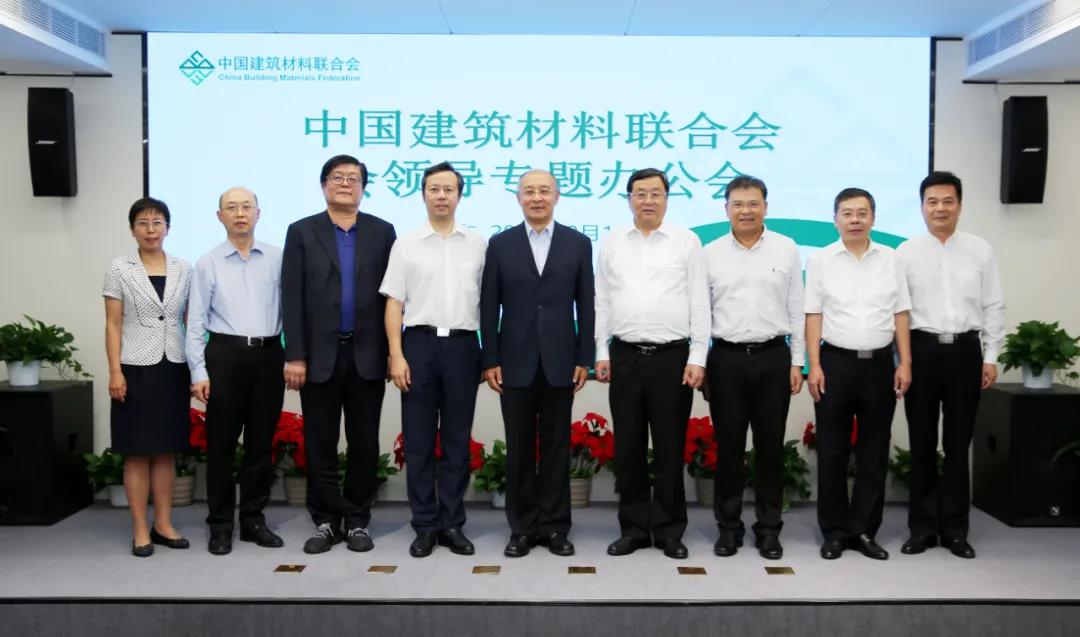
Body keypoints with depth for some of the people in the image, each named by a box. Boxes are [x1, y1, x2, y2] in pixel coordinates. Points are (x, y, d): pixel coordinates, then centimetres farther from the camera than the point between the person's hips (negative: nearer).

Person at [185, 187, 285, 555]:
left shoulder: (276, 259, 5)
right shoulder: (208, 264, 3)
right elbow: (196, 322, 2)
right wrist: (198, 373, -5)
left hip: (268, 355, 1)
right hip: (225, 354, -1)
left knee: (261, 442, 9)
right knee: (221, 443, 5)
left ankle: (253, 520, 22)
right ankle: (220, 524, 17)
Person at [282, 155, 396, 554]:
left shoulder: (382, 232, 6)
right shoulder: (302, 232, 4)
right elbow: (291, 298, -2)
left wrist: (393, 352, -1)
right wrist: (295, 356, -8)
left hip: (368, 356, 1)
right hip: (320, 355, 0)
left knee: (364, 444, 7)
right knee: (320, 445, 6)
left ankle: (357, 521, 19)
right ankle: (326, 521, 18)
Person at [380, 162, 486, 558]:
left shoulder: (478, 245, 7)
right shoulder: (406, 244, 4)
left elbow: (488, 301, 7)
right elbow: (394, 304, 2)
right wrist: (396, 355, -7)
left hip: (463, 346, 1)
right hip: (420, 344, 0)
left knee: (457, 442, 7)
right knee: (418, 442, 4)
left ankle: (452, 524, 17)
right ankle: (425, 526, 15)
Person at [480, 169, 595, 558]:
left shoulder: (578, 243, 5)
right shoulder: (500, 244, 4)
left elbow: (585, 306, 4)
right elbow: (489, 306, 2)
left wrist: (584, 358, -2)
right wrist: (489, 360, -3)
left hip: (559, 361, 0)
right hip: (515, 362, 0)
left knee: (556, 447, 7)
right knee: (520, 449, 6)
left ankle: (554, 526, 17)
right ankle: (522, 527, 17)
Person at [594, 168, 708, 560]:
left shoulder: (687, 241, 2)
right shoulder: (611, 243, 9)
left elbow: (699, 304, 0)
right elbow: (602, 302, 10)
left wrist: (697, 358, -6)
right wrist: (601, 353, 4)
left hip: (672, 356, -2)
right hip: (625, 356, 2)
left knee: (670, 449, 5)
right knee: (628, 448, 7)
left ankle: (669, 530, 17)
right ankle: (634, 527, 19)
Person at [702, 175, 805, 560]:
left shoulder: (786, 250, 4)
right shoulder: (711, 254, 4)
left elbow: (797, 310, 5)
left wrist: (797, 362, 1)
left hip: (773, 357, 0)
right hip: (726, 358, 0)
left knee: (770, 446, 6)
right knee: (728, 446, 6)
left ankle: (769, 528, 18)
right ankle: (729, 527, 18)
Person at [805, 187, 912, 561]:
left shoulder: (890, 259, 7)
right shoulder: (820, 260, 2)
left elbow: (900, 314, 7)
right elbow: (814, 316, 0)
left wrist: (905, 363, 0)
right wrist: (814, 366, -7)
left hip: (879, 363, 2)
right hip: (836, 362, -2)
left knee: (874, 452, 7)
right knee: (832, 451, 3)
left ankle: (863, 529, 18)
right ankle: (835, 531, 14)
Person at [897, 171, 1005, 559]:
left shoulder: (981, 251, 5)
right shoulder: (906, 252, 1)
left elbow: (993, 307, 6)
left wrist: (991, 357, 1)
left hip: (965, 350, 1)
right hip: (923, 350, -1)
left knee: (958, 443, 8)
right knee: (922, 442, 7)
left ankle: (954, 527, 19)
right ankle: (922, 526, 17)